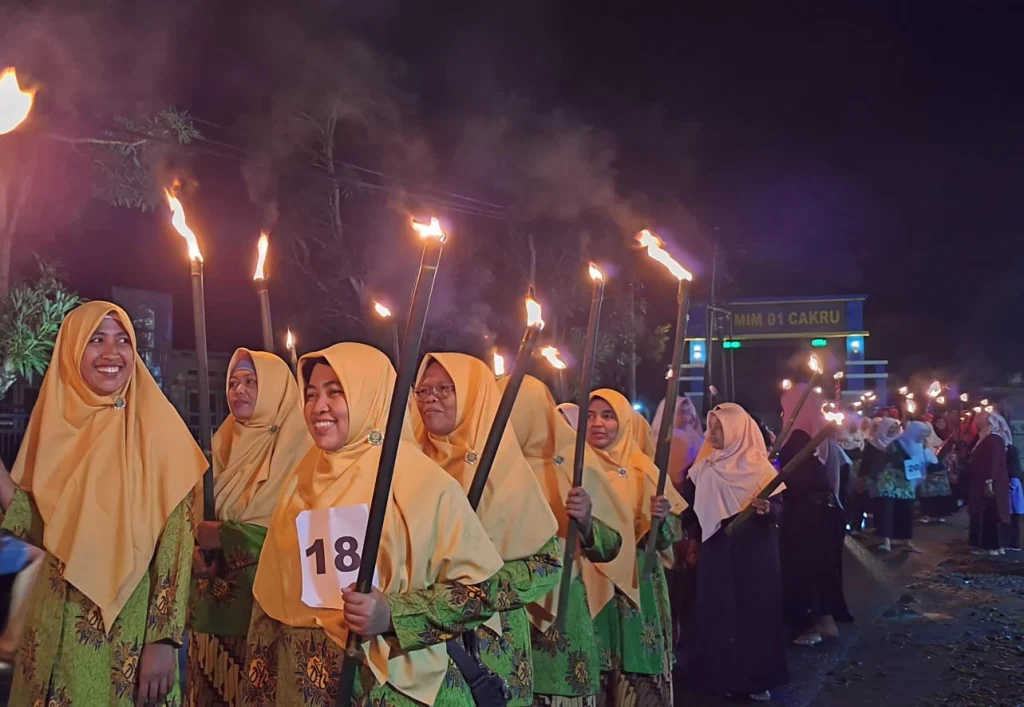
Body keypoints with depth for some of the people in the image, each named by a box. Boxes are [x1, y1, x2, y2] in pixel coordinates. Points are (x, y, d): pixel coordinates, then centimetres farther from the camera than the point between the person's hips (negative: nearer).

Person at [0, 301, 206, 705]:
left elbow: (177, 536, -10)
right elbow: (43, 531, 6)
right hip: (58, 626, 4)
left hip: (132, 626, -3)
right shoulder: (55, 421, 4)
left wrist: (164, 639, -14)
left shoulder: (158, 427, -8)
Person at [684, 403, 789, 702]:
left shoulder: (758, 464, -6)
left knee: (755, 610, 1)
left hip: (755, 552, -3)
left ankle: (757, 678, 14)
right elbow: (689, 504, 7)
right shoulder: (704, 468, 4)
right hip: (717, 552, 3)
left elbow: (779, 505, -9)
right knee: (718, 612, 4)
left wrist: (767, 509, -30)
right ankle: (723, 676, 16)